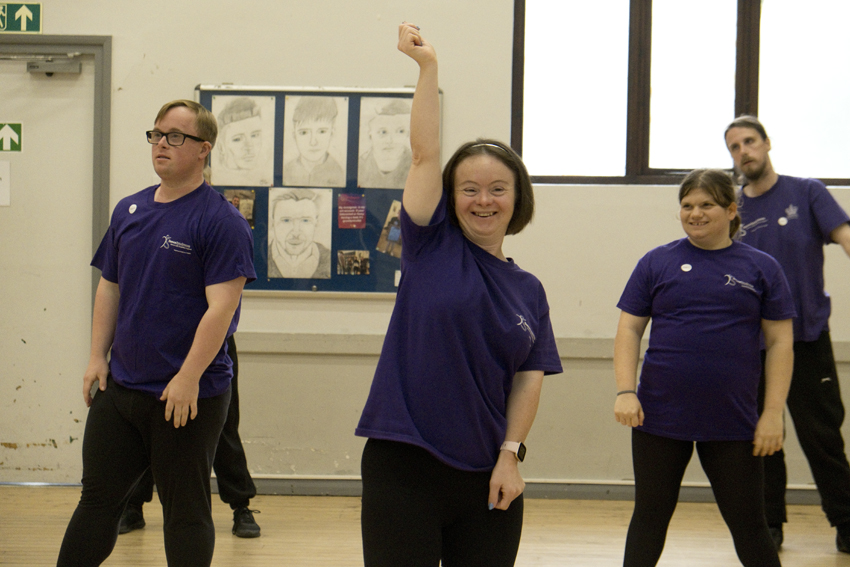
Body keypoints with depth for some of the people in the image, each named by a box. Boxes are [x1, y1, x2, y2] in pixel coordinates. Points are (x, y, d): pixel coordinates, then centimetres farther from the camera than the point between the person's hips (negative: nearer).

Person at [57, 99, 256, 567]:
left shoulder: (220, 221, -12)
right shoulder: (129, 210, 10)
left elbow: (221, 305, -18)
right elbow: (110, 288, 16)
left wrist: (189, 377, -21)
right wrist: (98, 357, 8)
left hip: (189, 396, -6)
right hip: (119, 387, 6)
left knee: (185, 512, 6)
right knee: (97, 499, 15)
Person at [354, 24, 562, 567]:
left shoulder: (528, 290, 10)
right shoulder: (432, 247, 2)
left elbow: (529, 379, 6)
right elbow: (425, 153, -6)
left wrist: (510, 455, -5)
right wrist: (428, 64, -12)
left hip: (487, 478, 3)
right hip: (404, 466, -3)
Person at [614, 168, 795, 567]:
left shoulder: (761, 268, 3)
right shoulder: (657, 263, 4)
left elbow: (779, 342, 2)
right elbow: (629, 330, 3)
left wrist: (773, 413, -4)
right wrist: (625, 391, -9)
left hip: (733, 424, 0)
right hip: (659, 417, 1)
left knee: (748, 524, 7)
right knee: (650, 515, 11)